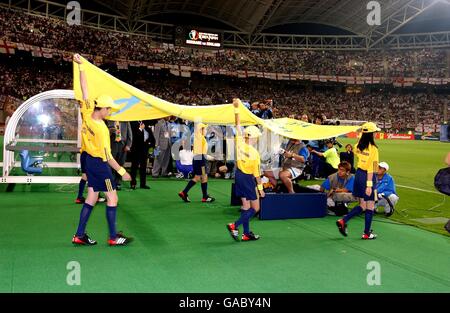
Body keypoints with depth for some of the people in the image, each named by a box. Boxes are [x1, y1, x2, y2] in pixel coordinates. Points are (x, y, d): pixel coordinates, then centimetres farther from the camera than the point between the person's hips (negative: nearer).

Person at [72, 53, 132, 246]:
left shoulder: (86, 113, -7)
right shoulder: (101, 128, -24)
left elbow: (84, 88, -3)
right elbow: (107, 156, -21)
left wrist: (81, 66, 1)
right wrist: (122, 172, -15)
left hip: (89, 160, 8)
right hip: (100, 164, -8)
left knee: (92, 198, 13)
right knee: (112, 198, 1)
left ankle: (79, 235, 16)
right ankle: (113, 237, 7)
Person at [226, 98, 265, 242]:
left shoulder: (240, 143, -11)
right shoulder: (254, 153, -22)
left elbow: (238, 124, -3)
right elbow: (257, 173, -15)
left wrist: (236, 108, -1)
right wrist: (261, 188, -6)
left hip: (239, 175, 7)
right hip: (248, 178, -7)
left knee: (245, 205, 13)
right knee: (255, 208, 6)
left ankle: (246, 233, 18)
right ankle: (235, 226, -6)